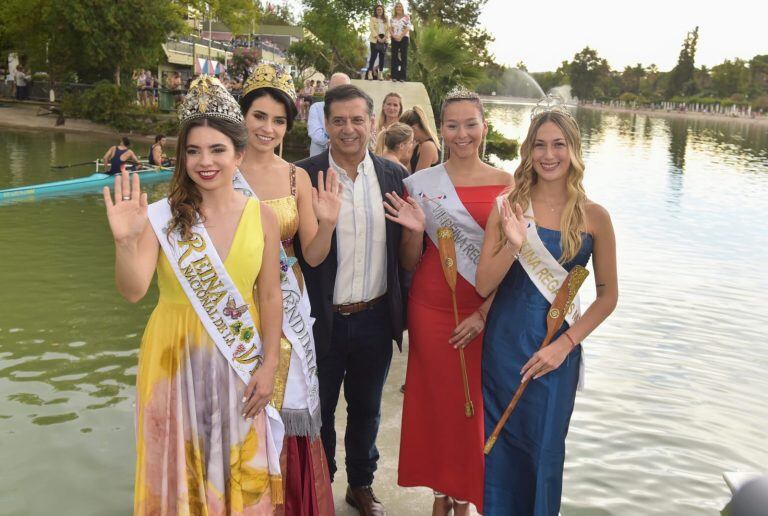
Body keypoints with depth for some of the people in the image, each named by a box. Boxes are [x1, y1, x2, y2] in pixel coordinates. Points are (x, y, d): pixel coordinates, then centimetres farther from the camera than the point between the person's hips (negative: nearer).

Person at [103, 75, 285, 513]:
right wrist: (125, 241, -33)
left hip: (240, 362, 1)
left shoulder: (261, 217, -3)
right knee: (180, 468, 14)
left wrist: (269, 366, -1)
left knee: (240, 470, 14)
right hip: (176, 358, -1)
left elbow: (270, 296, 0)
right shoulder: (163, 216, -8)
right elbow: (133, 291, -16)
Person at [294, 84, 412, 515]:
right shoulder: (304, 176, -10)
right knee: (320, 412, 16)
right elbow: (300, 252, -10)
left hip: (376, 317, 3)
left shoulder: (394, 176, 1)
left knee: (367, 409, 21)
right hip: (323, 319, -3)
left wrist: (403, 310, -5)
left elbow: (403, 247, 6)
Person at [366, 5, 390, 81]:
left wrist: (385, 37, -9)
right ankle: (369, 72, -7)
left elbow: (388, 29, 7)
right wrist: (378, 37, -15)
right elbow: (371, 28, -5)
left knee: (382, 56, 1)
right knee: (373, 56, -9)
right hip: (375, 39, -3)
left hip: (384, 39, 3)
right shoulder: (373, 18, 6)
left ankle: (380, 73, 3)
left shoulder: (386, 19, 15)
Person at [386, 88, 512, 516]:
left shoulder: (507, 184, -2)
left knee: (474, 403, 9)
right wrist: (415, 231, -16)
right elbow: (410, 262, 3)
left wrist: (485, 313, -8)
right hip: (431, 311, 0)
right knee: (436, 399, 8)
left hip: (484, 313, 0)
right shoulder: (420, 183, -1)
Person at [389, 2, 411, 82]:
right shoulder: (392, 18, 14)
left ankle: (402, 77, -7)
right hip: (394, 39, 3)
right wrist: (394, 36, -11)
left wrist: (400, 36, -15)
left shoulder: (406, 17, 4)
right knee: (394, 57, -2)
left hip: (404, 38, -3)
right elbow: (390, 29, 8)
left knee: (403, 57, -5)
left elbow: (408, 28, -5)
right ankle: (394, 76, -2)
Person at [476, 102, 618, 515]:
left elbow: (607, 295, 1)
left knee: (544, 447, 12)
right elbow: (483, 286, -7)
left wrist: (565, 344, -9)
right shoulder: (508, 207, -4)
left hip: (556, 349, -1)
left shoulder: (593, 216, -5)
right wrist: (513, 244, -23)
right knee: (501, 444, 13)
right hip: (503, 343, 1)